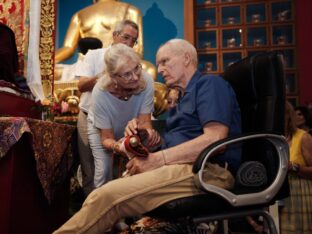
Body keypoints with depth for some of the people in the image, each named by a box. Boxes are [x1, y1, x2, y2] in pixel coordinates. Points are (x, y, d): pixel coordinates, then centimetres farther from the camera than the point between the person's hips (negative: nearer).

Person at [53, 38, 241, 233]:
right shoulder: (188, 95, 28)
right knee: (102, 196, -6)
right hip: (181, 166, 9)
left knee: (106, 197, -24)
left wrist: (157, 159, -16)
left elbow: (214, 139, -17)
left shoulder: (210, 83, -1)